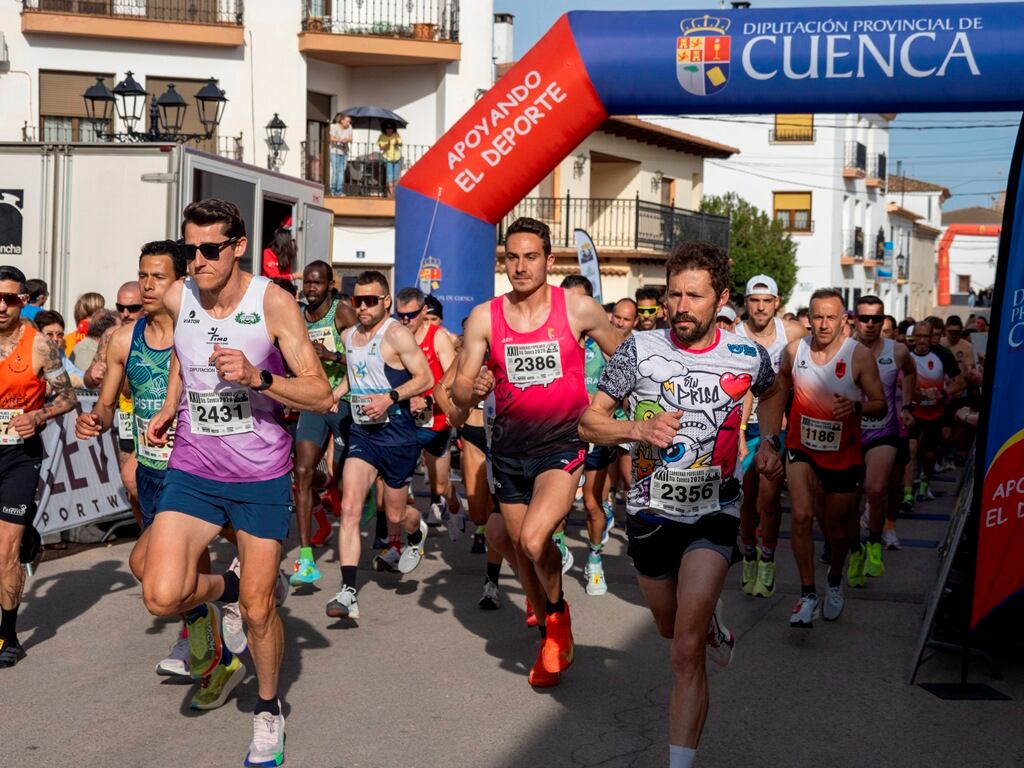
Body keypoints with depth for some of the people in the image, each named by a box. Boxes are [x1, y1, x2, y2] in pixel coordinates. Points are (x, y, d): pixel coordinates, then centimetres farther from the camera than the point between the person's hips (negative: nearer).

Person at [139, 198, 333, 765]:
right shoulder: (176, 298, -2)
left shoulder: (272, 302, -13)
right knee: (162, 597, -16)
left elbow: (321, 395, -15)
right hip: (192, 470, 3)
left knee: (257, 610, 4)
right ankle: (212, 591, 20)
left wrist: (257, 378, -30)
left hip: (261, 475, -3)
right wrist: (169, 407, 13)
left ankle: (267, 709, 31)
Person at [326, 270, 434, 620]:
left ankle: (417, 533, 49)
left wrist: (389, 398, -24)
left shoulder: (396, 334, -10)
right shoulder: (348, 336, 11)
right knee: (350, 508, -13)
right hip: (361, 431, 5)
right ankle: (348, 593, -16)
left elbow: (425, 378, -13)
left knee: (395, 515, 10)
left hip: (396, 431, -5)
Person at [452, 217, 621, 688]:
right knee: (522, 552, 13)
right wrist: (463, 393, -25)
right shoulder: (485, 317, -2)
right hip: (509, 448, 4)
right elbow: (461, 387, -3)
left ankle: (558, 612, 7)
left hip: (562, 443, -3)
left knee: (534, 539, -24)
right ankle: (549, 639, 37)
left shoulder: (578, 309, -6)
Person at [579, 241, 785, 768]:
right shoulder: (640, 350, -10)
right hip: (651, 511, 2)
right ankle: (712, 625, 59)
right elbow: (588, 422, -6)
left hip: (715, 511, -2)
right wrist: (636, 430, -24)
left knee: (686, 649, -16)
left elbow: (773, 392, 19)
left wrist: (769, 441, 3)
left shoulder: (748, 358, -7)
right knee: (669, 627, 24)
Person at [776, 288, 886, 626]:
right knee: (801, 516, -19)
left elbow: (881, 406, -10)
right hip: (802, 449, 1)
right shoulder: (794, 350, -5)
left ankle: (835, 581, 42)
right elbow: (779, 389, 16)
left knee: (837, 529, 12)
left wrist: (857, 407, -31)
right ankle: (807, 593, -7)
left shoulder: (860, 355, -13)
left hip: (843, 455, -1)